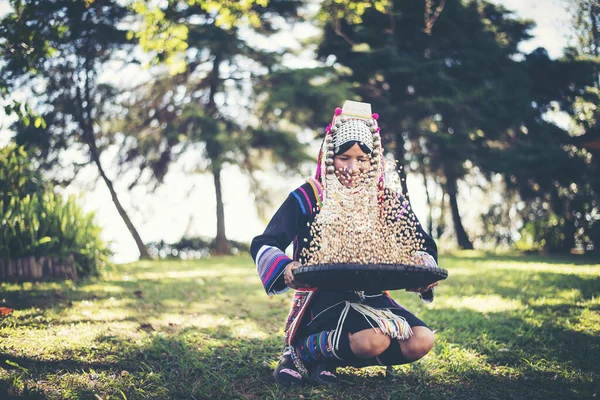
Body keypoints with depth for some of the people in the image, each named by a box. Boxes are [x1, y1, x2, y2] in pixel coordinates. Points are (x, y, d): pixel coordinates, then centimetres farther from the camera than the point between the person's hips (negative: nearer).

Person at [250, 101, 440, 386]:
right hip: (323, 296, -5)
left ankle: (328, 361, -1)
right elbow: (264, 245, -10)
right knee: (372, 340, -33)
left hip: (372, 297, 6)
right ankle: (302, 351, -4)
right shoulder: (308, 197, -5)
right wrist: (285, 269, -33)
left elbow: (423, 246, 8)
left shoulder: (387, 200, 6)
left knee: (421, 341, -19)